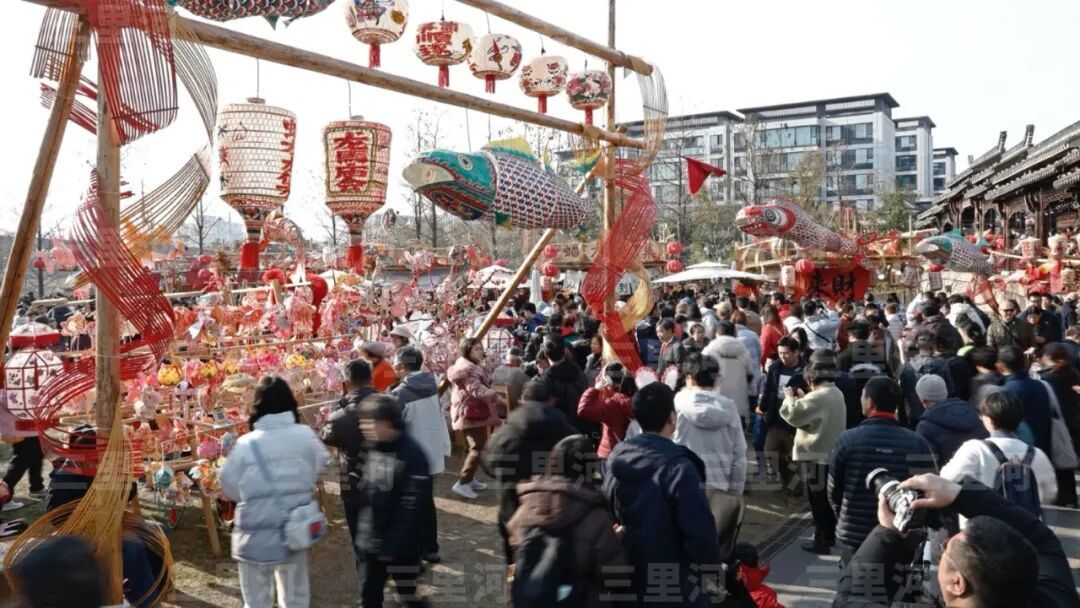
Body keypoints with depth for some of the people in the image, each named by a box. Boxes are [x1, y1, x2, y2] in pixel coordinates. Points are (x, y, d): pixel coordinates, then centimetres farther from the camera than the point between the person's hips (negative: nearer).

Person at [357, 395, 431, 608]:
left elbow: (410, 509, -21)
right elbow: (367, 496, 11)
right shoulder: (373, 449, 3)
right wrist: (365, 535, 11)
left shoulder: (412, 455, -22)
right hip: (375, 543, 7)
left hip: (402, 546, -7)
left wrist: (393, 547, -18)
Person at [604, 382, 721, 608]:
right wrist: (712, 564, -3)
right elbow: (700, 532, -21)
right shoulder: (679, 468, -21)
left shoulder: (616, 465, 0)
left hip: (627, 585, 6)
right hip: (675, 589, -6)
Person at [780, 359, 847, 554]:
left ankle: (821, 541, 6)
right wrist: (803, 397, 11)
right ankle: (830, 535, 29)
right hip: (832, 453, 9)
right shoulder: (836, 393, 10)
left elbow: (794, 415, -20)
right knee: (827, 497, 19)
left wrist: (790, 397, -3)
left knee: (818, 499, -1)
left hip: (816, 454, -9)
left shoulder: (817, 397, -22)